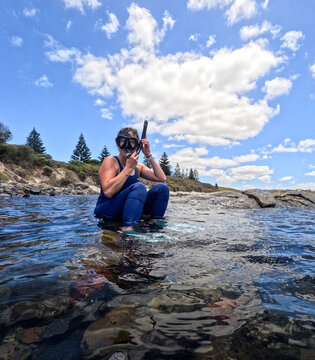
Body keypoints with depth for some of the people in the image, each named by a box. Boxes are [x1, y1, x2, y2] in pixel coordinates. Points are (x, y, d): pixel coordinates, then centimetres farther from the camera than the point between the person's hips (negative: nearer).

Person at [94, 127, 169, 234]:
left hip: (127, 209, 7)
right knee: (139, 187, -31)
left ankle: (155, 222, -5)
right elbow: (108, 192, -24)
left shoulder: (138, 167, 11)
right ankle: (127, 229, -40)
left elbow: (162, 178, 0)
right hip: (105, 211, -6)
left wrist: (148, 155, -4)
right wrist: (129, 167, -21)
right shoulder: (110, 161, -9)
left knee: (162, 188, -4)